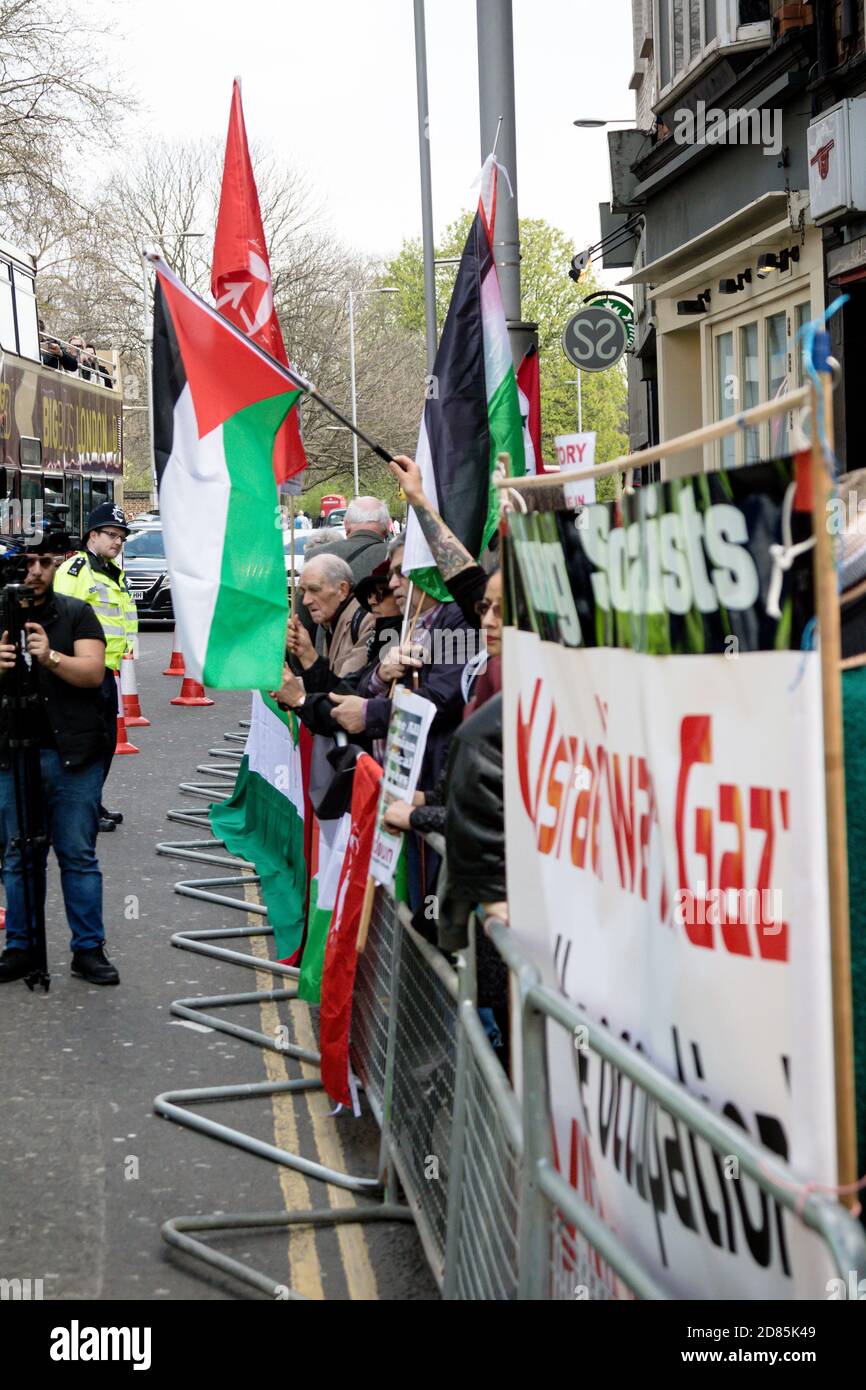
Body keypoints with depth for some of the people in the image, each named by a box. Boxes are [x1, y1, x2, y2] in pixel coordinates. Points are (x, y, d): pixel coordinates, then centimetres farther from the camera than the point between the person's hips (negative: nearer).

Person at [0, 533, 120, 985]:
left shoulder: (76, 614, 3)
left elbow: (93, 672, -8)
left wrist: (51, 657, -25)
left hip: (74, 757, -2)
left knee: (79, 855, 3)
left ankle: (89, 949, 10)